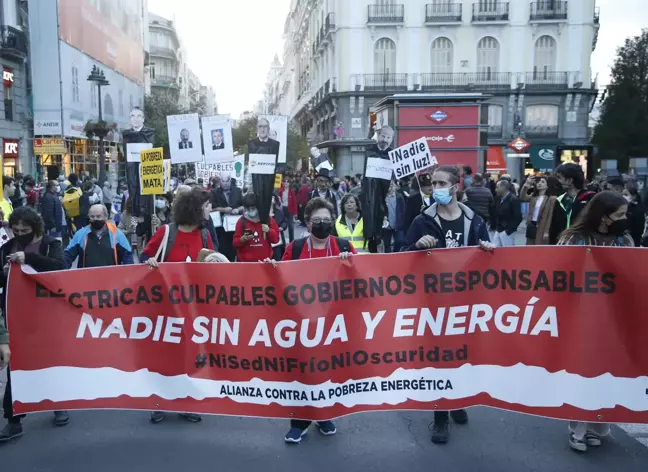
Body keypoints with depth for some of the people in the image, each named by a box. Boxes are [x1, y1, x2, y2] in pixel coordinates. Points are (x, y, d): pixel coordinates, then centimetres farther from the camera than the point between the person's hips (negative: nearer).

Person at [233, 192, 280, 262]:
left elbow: (276, 239, 4)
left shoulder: (268, 219, 2)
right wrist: (243, 239, -19)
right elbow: (235, 243, 2)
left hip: (265, 261, 1)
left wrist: (269, 231, -14)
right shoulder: (241, 221, 1)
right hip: (245, 261, 0)